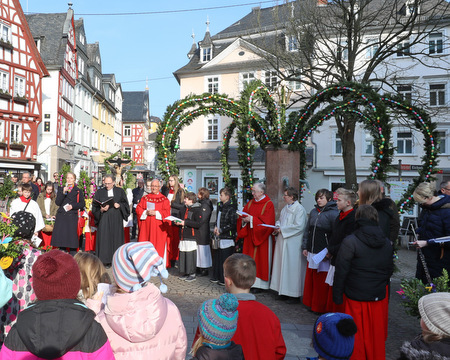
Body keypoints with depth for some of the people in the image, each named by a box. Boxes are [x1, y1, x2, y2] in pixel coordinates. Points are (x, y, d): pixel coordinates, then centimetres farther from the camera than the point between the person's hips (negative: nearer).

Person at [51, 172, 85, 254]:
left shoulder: (78, 191, 7)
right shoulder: (61, 189, 12)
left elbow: (82, 204, 4)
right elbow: (57, 202, 0)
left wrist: (72, 206, -10)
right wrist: (63, 192, -11)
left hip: (72, 216, -2)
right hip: (61, 216, 2)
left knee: (72, 237, -5)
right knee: (61, 237, 2)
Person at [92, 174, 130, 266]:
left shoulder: (120, 191, 9)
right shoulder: (99, 192, 8)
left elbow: (125, 204, 7)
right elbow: (94, 207, 4)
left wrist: (119, 205, -11)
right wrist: (101, 210, -15)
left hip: (116, 220, 0)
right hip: (104, 219, 0)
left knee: (116, 238, 2)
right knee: (104, 239, -3)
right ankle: (105, 260, 4)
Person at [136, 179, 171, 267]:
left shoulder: (164, 199, 3)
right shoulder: (145, 198, 12)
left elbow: (167, 212, -5)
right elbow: (138, 209, 6)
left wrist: (156, 213, -16)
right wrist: (146, 212, -12)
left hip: (158, 227, -2)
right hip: (146, 226, 3)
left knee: (158, 246, -2)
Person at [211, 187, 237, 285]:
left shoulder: (231, 208, -13)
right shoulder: (220, 205, 10)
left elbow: (233, 224, -15)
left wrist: (221, 230, -12)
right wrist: (216, 227, 6)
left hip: (227, 237, -8)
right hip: (219, 237, 8)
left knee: (225, 259, -1)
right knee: (216, 256, 14)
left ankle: (226, 280, 10)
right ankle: (217, 277, 27)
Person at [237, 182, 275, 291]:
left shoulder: (268, 204, -9)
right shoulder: (250, 203, 10)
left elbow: (266, 222, -16)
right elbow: (243, 216, 12)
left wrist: (251, 219, -19)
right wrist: (244, 219, -11)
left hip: (261, 238, -6)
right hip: (249, 237, 6)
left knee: (260, 260, 0)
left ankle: (259, 284, 9)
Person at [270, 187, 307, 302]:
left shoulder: (299, 209, -12)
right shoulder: (285, 208, 14)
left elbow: (299, 226, -18)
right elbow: (280, 221, 23)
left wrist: (282, 229, -15)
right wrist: (277, 227, 1)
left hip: (293, 244, -8)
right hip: (283, 242, 8)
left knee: (292, 266, -3)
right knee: (282, 265, 11)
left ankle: (295, 295, 7)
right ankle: (284, 291, 22)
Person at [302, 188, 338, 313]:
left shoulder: (333, 213, -9)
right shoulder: (314, 211, 12)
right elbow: (307, 230, 18)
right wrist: (304, 247, 14)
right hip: (312, 252, 6)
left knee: (322, 281, 2)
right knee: (310, 279, 13)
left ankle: (321, 307, 17)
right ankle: (311, 303, 28)